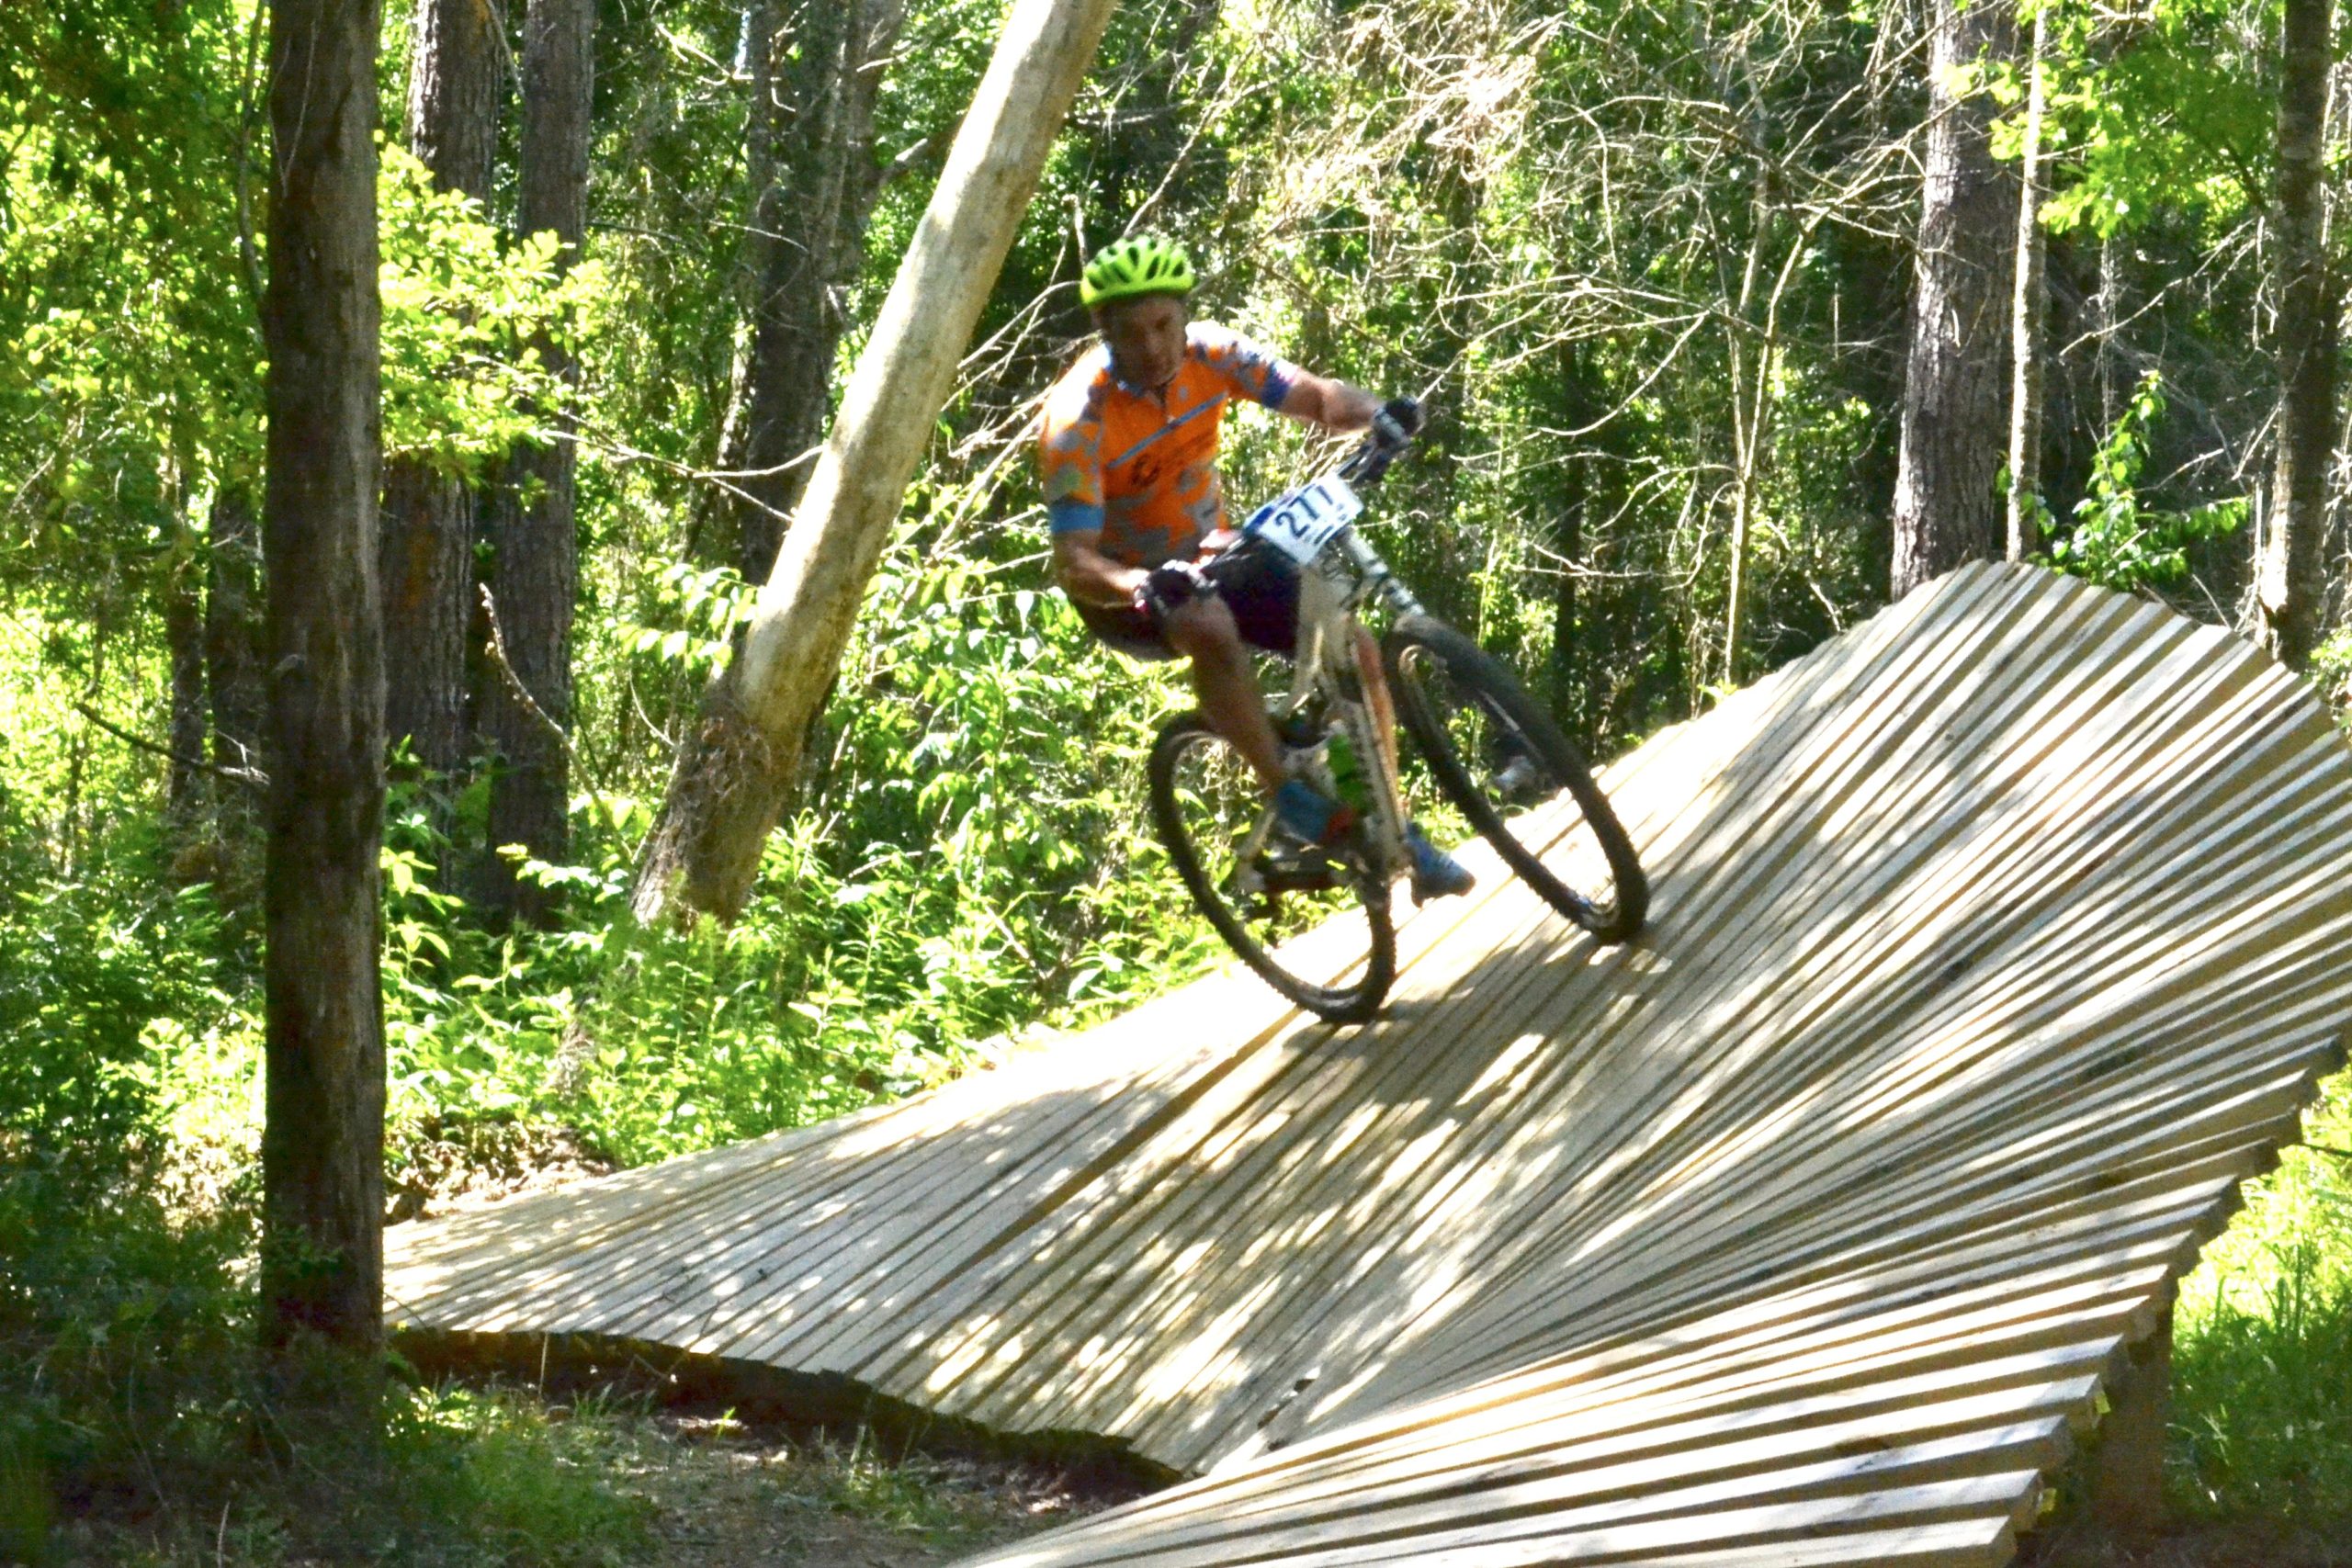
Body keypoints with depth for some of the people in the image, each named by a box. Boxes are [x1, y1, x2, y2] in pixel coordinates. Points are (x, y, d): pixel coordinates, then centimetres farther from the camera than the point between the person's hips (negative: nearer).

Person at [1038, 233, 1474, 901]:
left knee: (1354, 646, -11)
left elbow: (1315, 395, -16)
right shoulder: (1079, 419, -27)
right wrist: (1146, 587, -52)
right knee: (1211, 628, -39)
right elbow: (1073, 560, -32)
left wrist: (1373, 413, -39)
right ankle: (1290, 797, -24)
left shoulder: (1208, 354, -13)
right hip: (1127, 588, -5)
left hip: (1210, 554, 6)